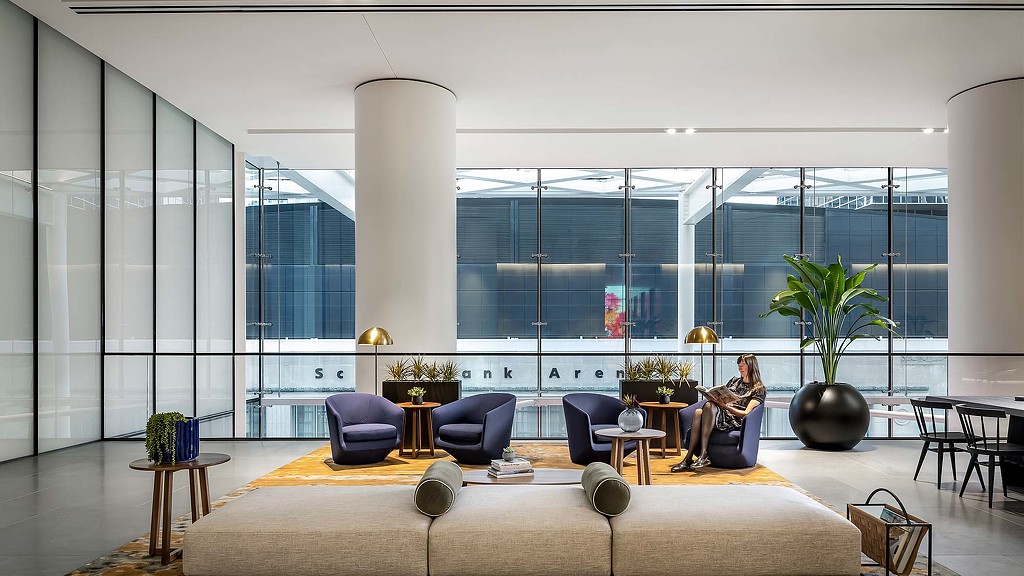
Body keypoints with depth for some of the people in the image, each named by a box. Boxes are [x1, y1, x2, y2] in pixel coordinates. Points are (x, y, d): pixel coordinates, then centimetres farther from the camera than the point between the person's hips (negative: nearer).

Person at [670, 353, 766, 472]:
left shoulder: (759, 389, 8)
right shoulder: (734, 381, 28)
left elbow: (746, 413, -5)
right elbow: (721, 397, 26)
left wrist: (726, 406, -19)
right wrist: (714, 397, 1)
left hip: (736, 422, -5)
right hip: (721, 415, 5)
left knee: (709, 406, -35)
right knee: (698, 412, -31)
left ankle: (703, 455, -42)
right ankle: (688, 458, -40)